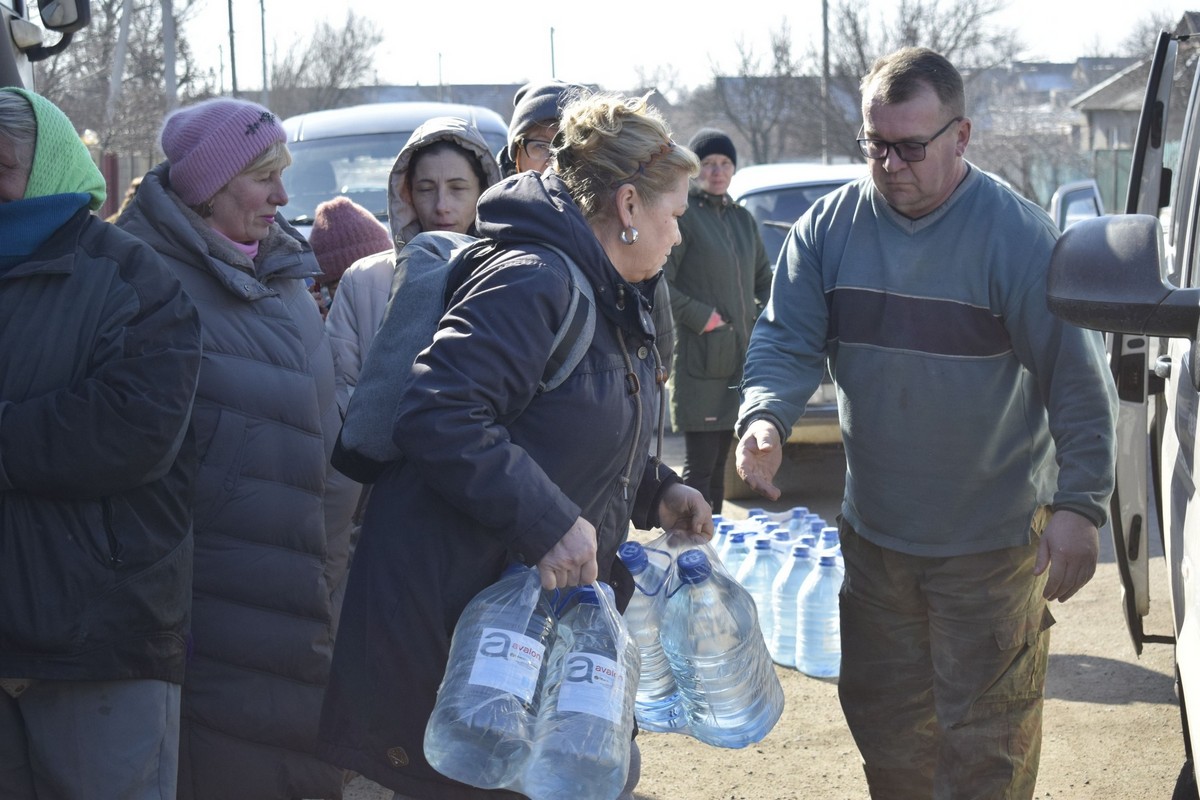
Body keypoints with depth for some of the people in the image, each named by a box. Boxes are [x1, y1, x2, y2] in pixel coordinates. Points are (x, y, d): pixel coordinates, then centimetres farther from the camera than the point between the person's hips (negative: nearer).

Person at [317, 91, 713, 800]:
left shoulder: (617, 303, 16)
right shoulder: (532, 283, -18)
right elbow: (439, 414, -29)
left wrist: (656, 492, 9)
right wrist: (547, 522, -29)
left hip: (549, 606, 10)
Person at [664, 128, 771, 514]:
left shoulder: (742, 218, 16)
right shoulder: (683, 214, -7)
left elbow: (764, 277, 27)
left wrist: (759, 317, 11)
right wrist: (702, 317, -15)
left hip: (738, 357, 7)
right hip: (700, 362, -7)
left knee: (718, 464, 13)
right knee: (700, 468, -7)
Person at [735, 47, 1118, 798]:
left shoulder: (1019, 235, -15)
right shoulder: (830, 226, -2)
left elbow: (1079, 379, -13)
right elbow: (788, 340, -1)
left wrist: (1081, 504, -19)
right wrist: (766, 418, -21)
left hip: (994, 539, -5)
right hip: (875, 531, 5)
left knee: (984, 737, 3)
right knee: (882, 714, 18)